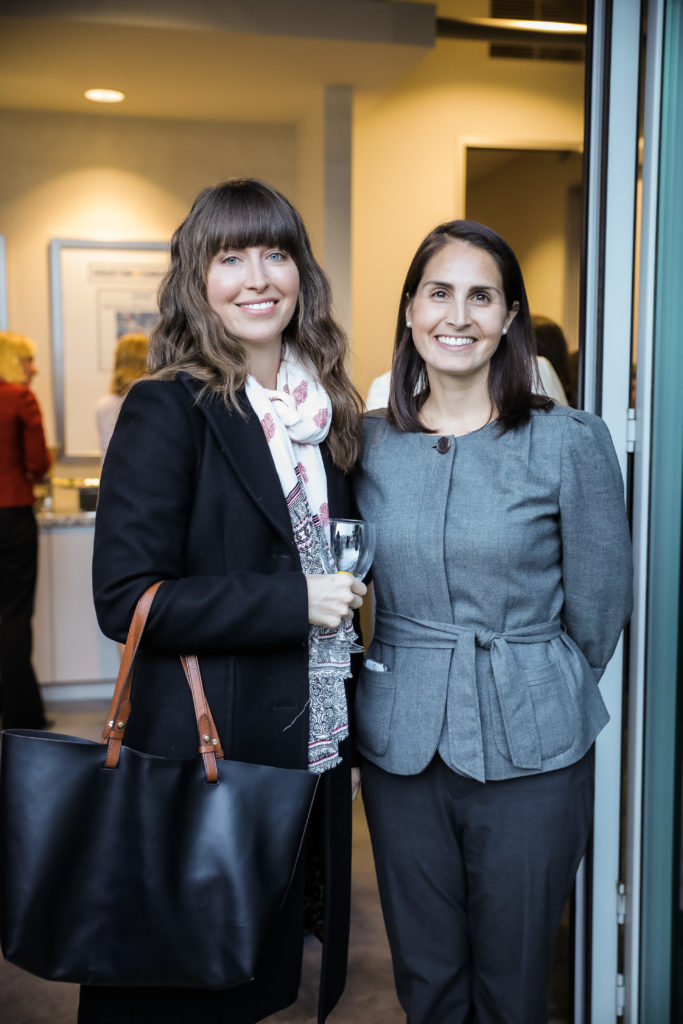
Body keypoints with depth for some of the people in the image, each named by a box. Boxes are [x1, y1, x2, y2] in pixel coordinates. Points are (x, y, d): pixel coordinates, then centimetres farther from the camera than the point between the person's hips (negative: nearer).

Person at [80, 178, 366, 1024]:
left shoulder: (323, 410, 8)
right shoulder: (167, 409, -13)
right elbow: (126, 599, -19)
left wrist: (345, 593, 3)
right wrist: (292, 601, -21)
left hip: (312, 748, 6)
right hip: (203, 755, -6)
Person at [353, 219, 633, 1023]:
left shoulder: (570, 442, -8)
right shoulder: (370, 443, 1)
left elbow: (598, 606, 0)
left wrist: (535, 696, 10)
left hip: (528, 755, -2)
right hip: (399, 747, 3)